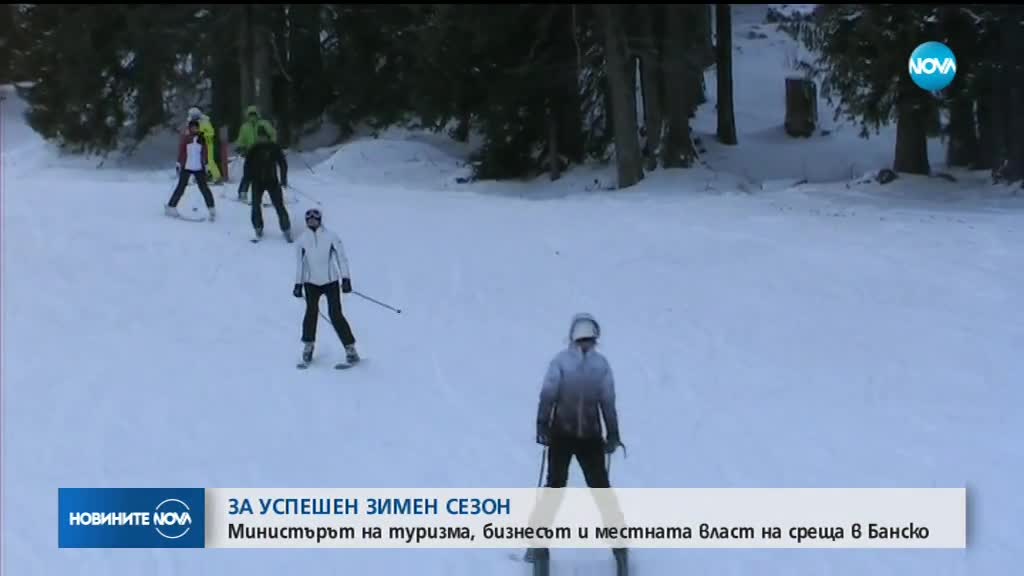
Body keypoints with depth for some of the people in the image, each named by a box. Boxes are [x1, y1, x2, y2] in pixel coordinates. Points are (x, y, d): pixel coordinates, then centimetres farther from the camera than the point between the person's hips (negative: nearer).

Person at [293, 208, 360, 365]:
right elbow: (300, 263, 10)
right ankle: (308, 345, 5)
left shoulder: (331, 237, -6)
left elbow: (341, 257, -4)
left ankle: (350, 348, -1)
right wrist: (298, 284, 10)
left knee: (335, 314, -9)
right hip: (311, 282, 2)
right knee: (311, 311, -13)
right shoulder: (302, 240, 2)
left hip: (330, 281, -2)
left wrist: (346, 279, -9)